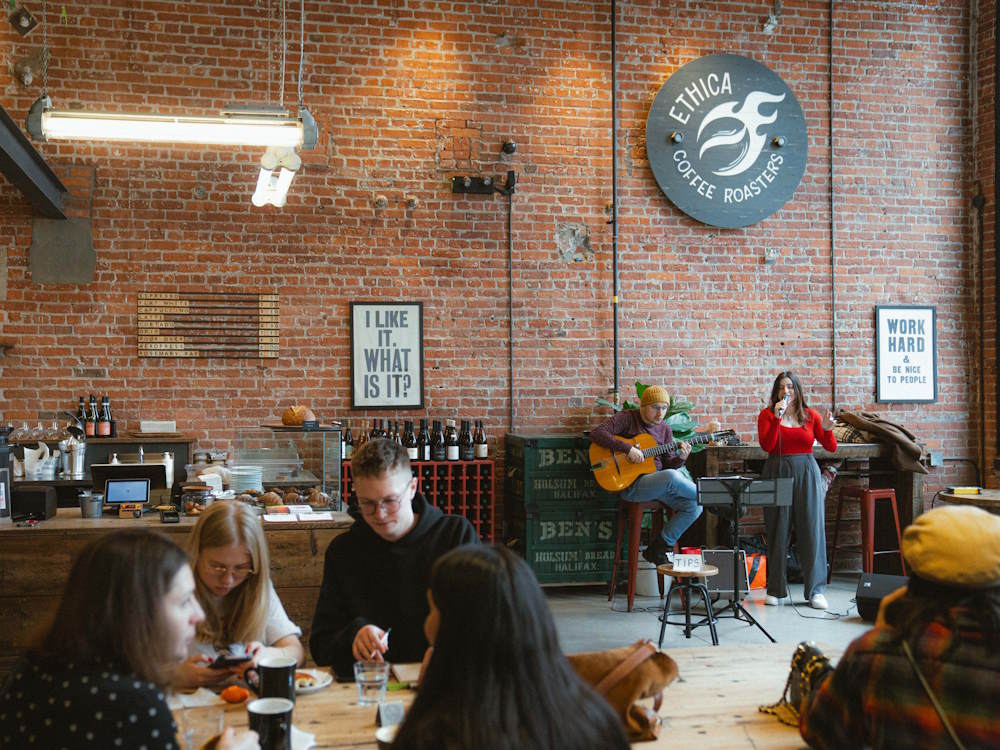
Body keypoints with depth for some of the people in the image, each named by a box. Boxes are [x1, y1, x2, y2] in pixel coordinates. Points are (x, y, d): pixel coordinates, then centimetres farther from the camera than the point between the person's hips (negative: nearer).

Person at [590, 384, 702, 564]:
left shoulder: (665, 429, 15)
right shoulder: (628, 418, -3)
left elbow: (668, 465, 14)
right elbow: (596, 434, -16)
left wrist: (680, 459, -9)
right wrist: (627, 448, -23)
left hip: (659, 484, 7)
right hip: (631, 484, -6)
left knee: (695, 506, -15)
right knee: (671, 477, -35)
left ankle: (658, 549, -5)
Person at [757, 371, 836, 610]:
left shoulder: (810, 415, 7)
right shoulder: (767, 415, 4)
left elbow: (831, 447, 3)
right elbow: (767, 445, -11)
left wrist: (827, 429, -16)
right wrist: (777, 417, -18)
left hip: (807, 474, 1)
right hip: (777, 473, -1)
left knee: (812, 530, -1)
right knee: (778, 532, 3)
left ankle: (815, 590, 5)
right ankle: (776, 590, 12)